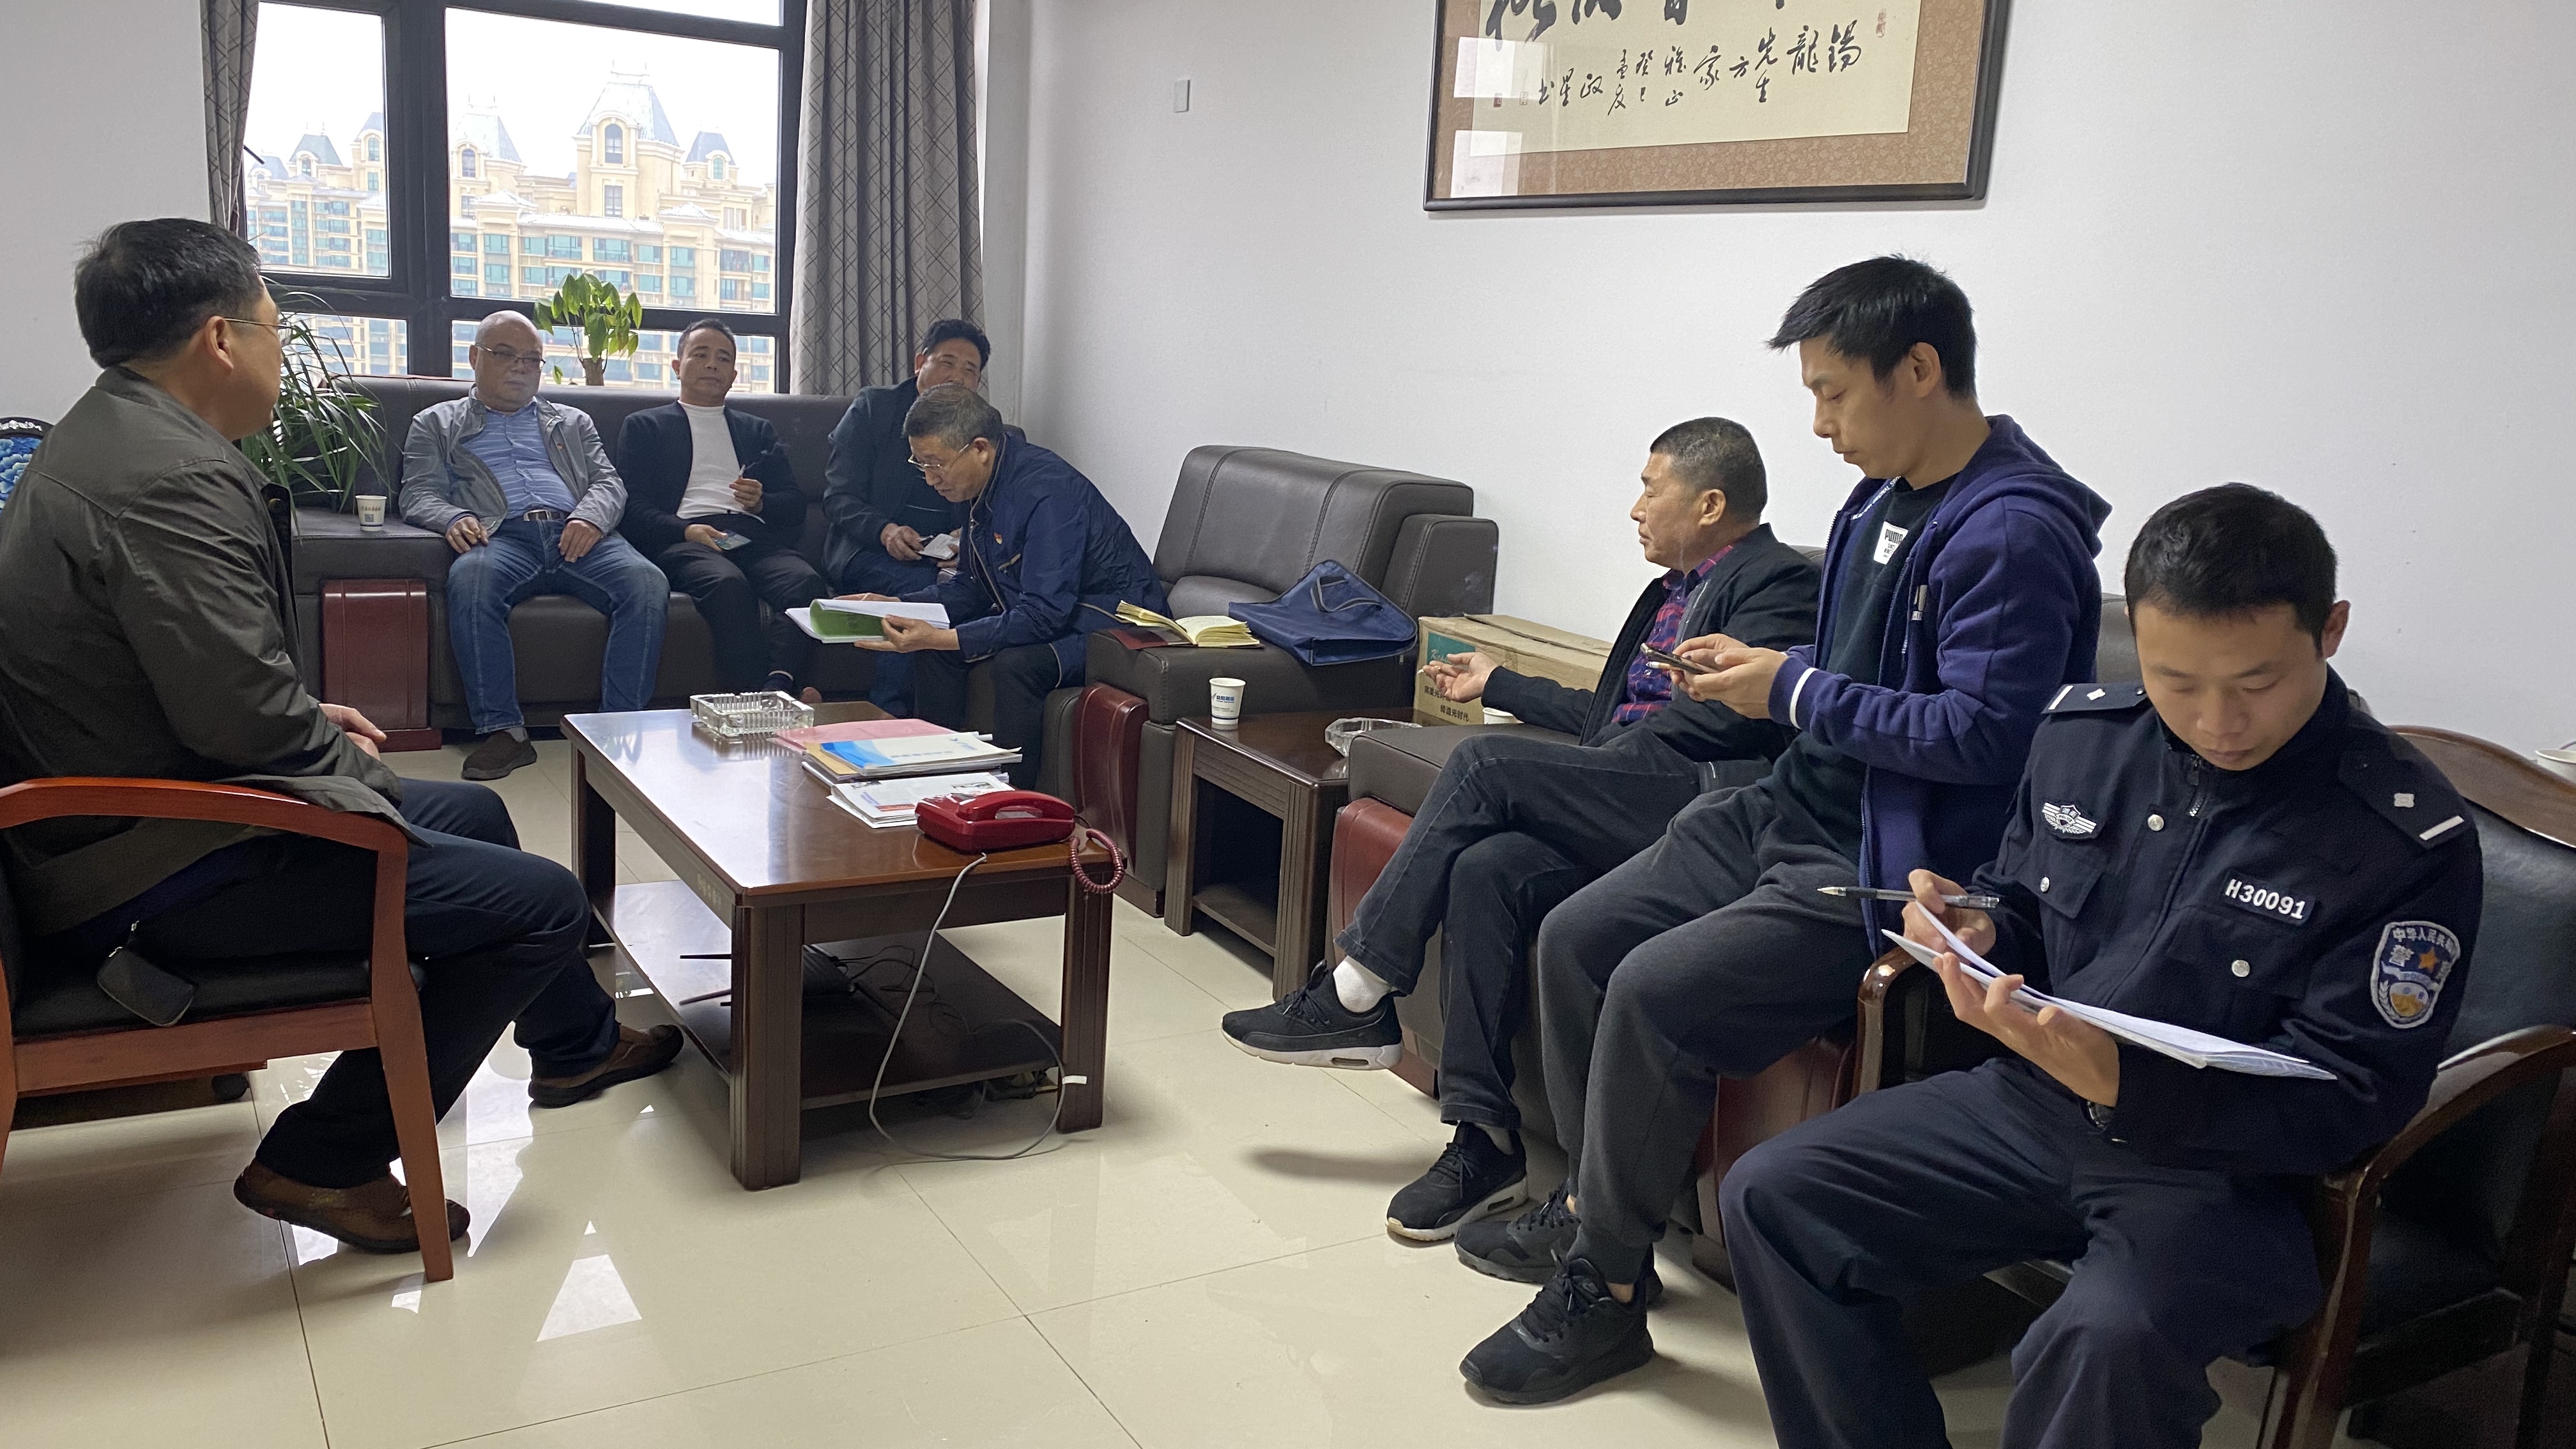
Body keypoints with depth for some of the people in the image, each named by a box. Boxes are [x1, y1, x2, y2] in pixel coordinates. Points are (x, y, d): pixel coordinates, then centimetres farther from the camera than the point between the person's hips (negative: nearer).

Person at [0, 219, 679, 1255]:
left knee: (474, 812, 24)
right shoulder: (172, 477, -24)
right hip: (159, 869, -11)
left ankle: (575, 1044, 42)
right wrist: (358, 768, -8)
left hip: (129, 811, 11)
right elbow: (245, 715, -27)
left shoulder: (104, 438, 10)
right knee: (542, 901, -12)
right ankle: (327, 1161, 0)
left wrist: (310, 719, 9)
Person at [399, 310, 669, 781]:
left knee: (647, 582, -31)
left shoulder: (572, 422, 30)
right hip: (502, 537, -2)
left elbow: (609, 482, 17)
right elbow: (419, 495, 12)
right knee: (469, 580, -39)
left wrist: (590, 516, -8)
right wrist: (454, 519, -13)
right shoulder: (436, 424, 25)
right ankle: (502, 729, -32)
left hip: (577, 535, 2)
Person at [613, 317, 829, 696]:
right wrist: (686, 531, -12)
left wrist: (760, 503, -2)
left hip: (752, 535, 3)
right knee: (728, 584, -40)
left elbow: (795, 504, 21)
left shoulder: (759, 430, 33)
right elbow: (632, 507, 8)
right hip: (682, 537, -3)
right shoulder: (644, 427, 23)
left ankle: (777, 690, -49)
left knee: (807, 583, -34)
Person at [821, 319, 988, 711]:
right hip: (868, 554, -2)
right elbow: (838, 496, 2)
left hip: (946, 562, 3)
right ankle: (887, 715, -28)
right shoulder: (873, 408, 10)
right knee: (923, 587, -35)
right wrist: (885, 531, -19)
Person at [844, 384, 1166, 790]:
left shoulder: (1047, 491, -28)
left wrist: (942, 638, -35)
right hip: (1049, 611, 10)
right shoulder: (982, 485, 2)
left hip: (1112, 618, -10)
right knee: (935, 645, 2)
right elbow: (973, 587, 12)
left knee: (1015, 662, -33)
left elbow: (1045, 615, -33)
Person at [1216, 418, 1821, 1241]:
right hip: (1621, 807, 8)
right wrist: (1496, 685, 39)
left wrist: (1605, 758, -10)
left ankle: (1357, 997, -13)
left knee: (1485, 761, -22)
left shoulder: (1775, 581, 1)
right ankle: (1483, 1138, -17)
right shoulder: (1673, 590, 29)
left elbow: (1738, 714, -14)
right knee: (1486, 870, -22)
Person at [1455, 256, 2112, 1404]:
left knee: (1654, 990, -24)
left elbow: (1979, 735, -24)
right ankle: (1590, 1209, 19)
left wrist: (1797, 692, -16)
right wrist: (1761, 668, 4)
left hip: (1890, 872, -10)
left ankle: (1603, 1289, -6)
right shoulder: (1885, 500, 11)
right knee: (1573, 937, 5)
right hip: (1789, 815, 10)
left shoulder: (2014, 533, -18)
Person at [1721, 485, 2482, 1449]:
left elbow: (2353, 1099, -14)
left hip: (2228, 1162, -5)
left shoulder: (2410, 837, -13)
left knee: (2105, 1342, -35)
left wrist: (2121, 1084, -29)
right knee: (1770, 1196, -8)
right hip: (2027, 1103, 6)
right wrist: (1979, 941, -8)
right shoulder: (2082, 735, 2)